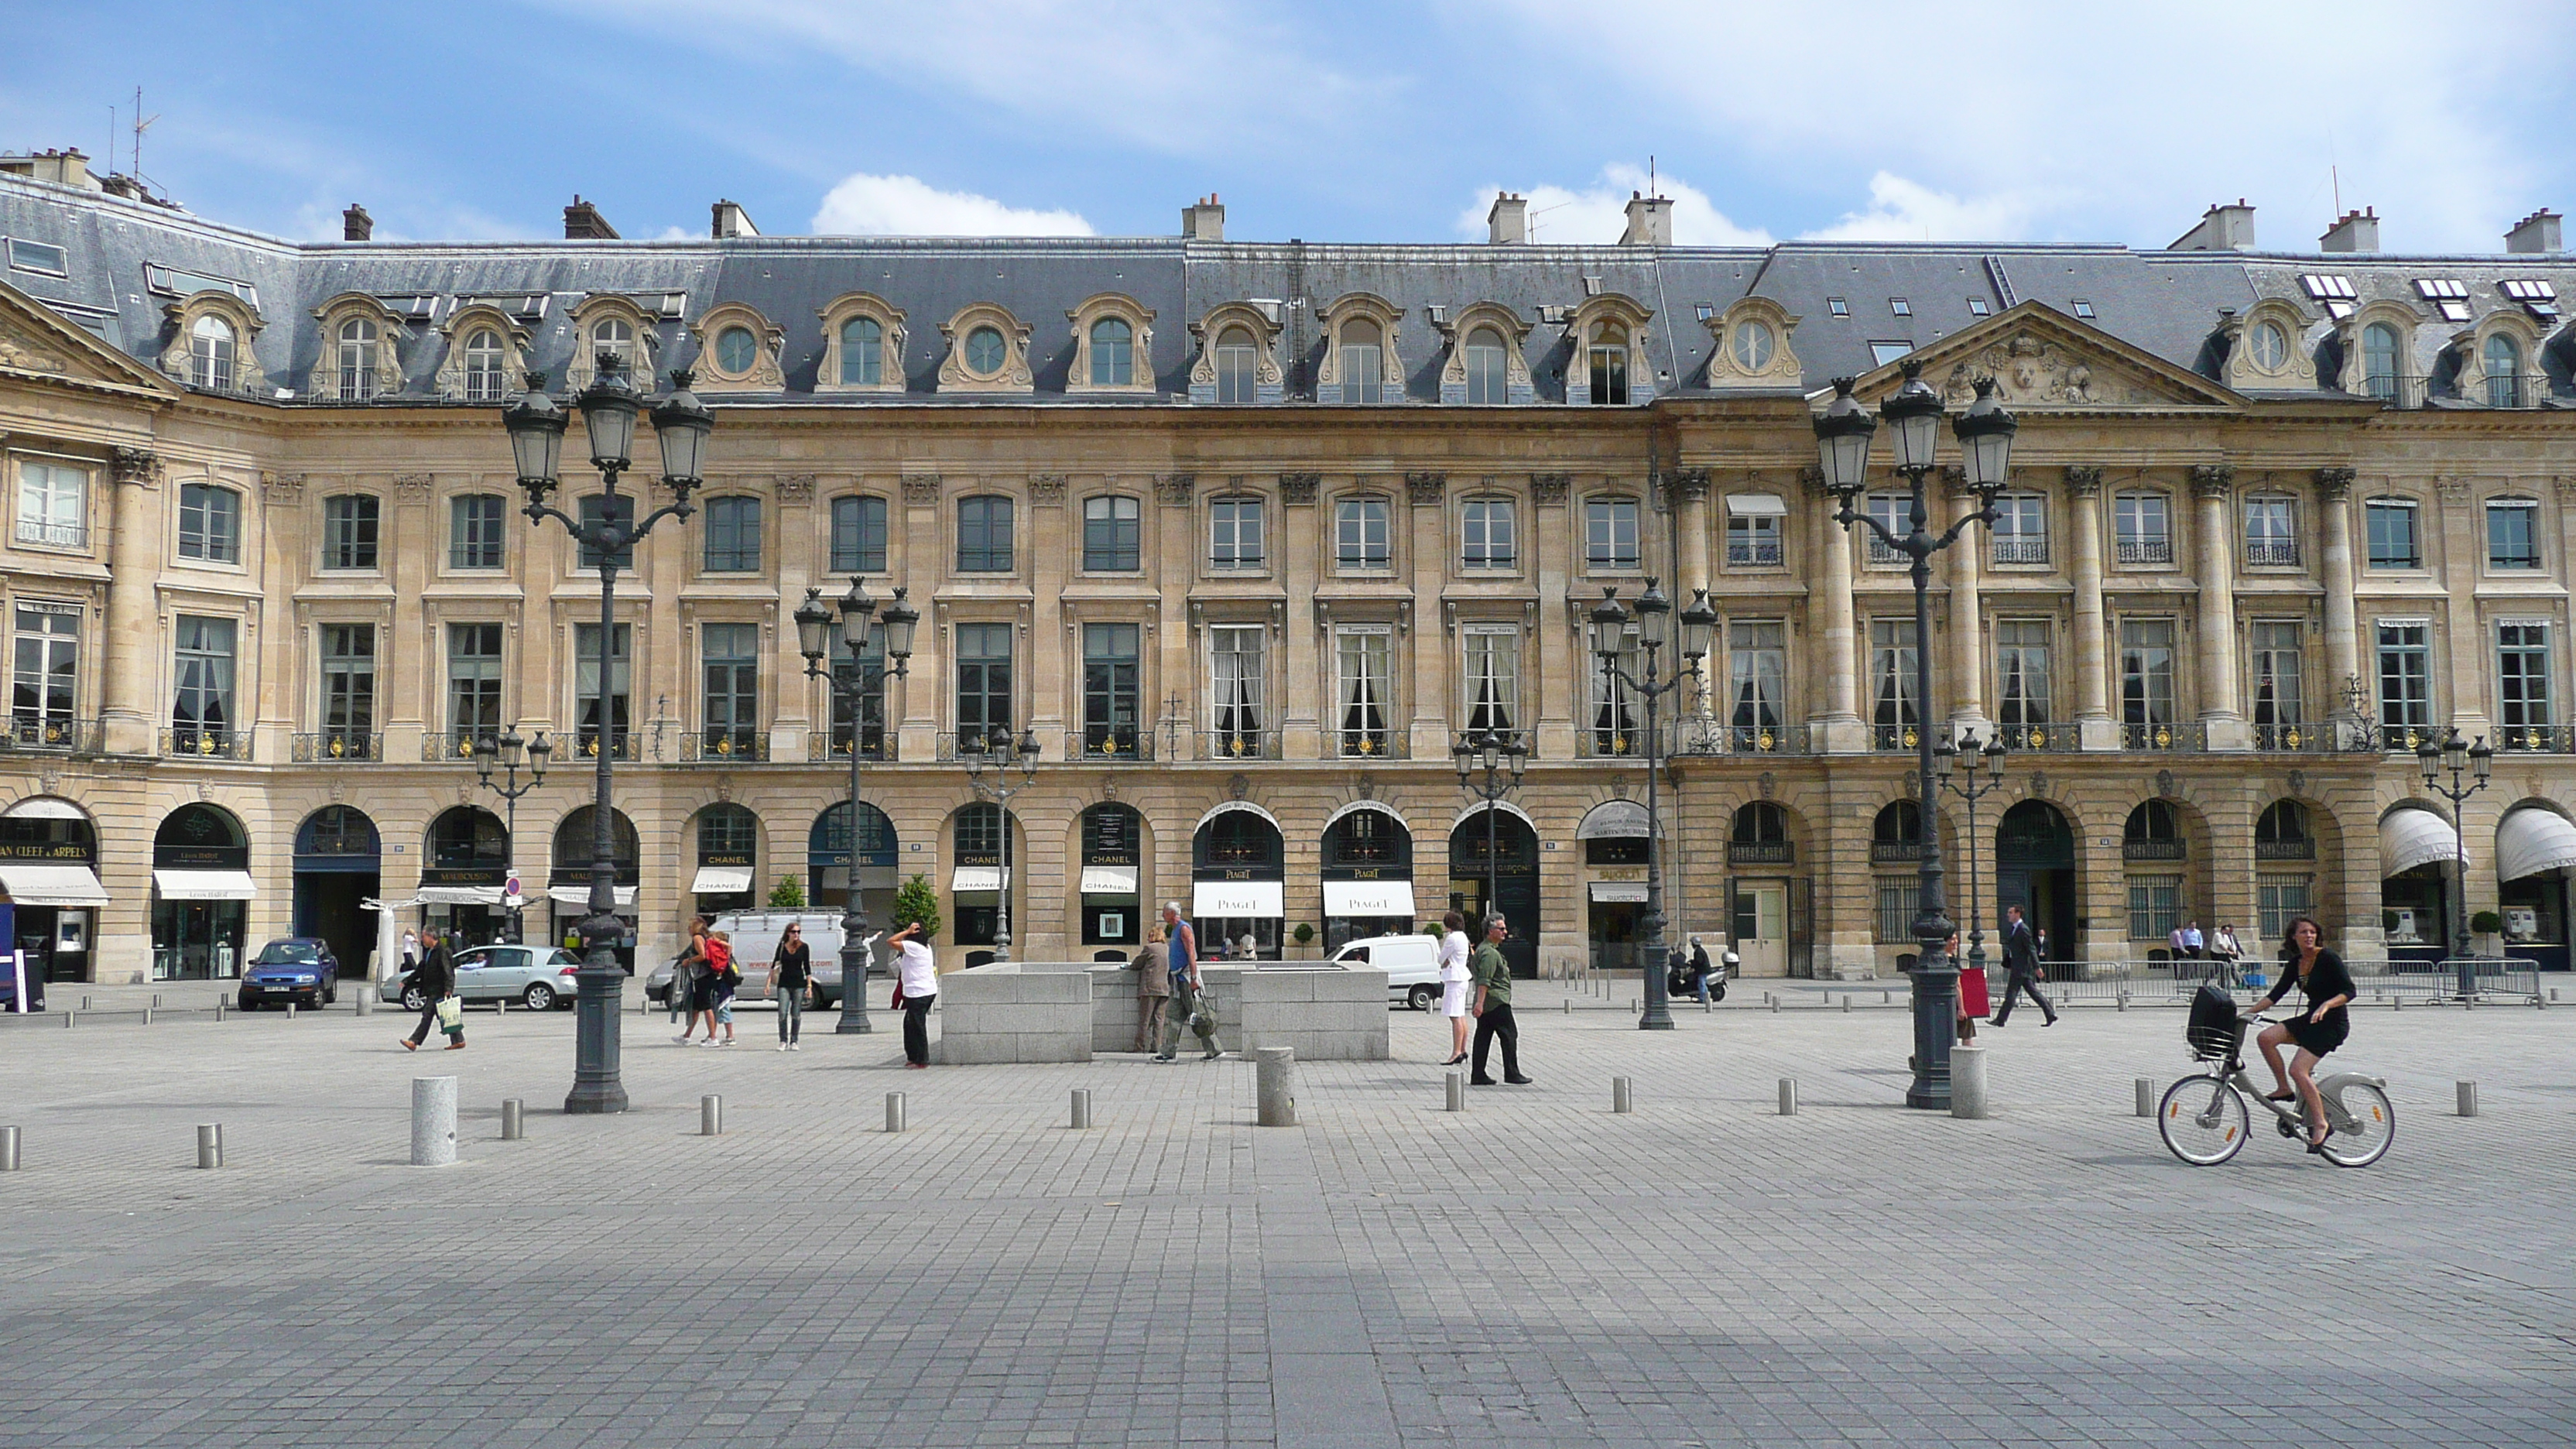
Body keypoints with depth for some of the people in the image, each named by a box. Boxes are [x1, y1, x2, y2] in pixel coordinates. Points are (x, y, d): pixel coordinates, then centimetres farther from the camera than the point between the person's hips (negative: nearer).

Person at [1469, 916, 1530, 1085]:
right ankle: (1512, 1073, -3)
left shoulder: (1482, 949, 19)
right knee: (1509, 1035, -4)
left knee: (1483, 1037, 7)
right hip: (1497, 1002, -10)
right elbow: (1484, 980, -23)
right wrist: (1480, 1002, -29)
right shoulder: (1490, 953, -15)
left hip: (1486, 1004, 10)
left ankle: (1478, 1075, 6)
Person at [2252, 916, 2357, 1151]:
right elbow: (2276, 994, 10)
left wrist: (2326, 1005, -32)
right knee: (2266, 1038, -13)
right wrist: (2250, 1012, 2)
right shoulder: (2295, 963, 8)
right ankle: (2284, 1088, 2)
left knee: (2298, 1070, -18)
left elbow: (2349, 992, -16)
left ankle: (2320, 1124, -7)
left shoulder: (2328, 959, -13)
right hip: (2311, 1019, 7)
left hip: (2333, 1023, -7)